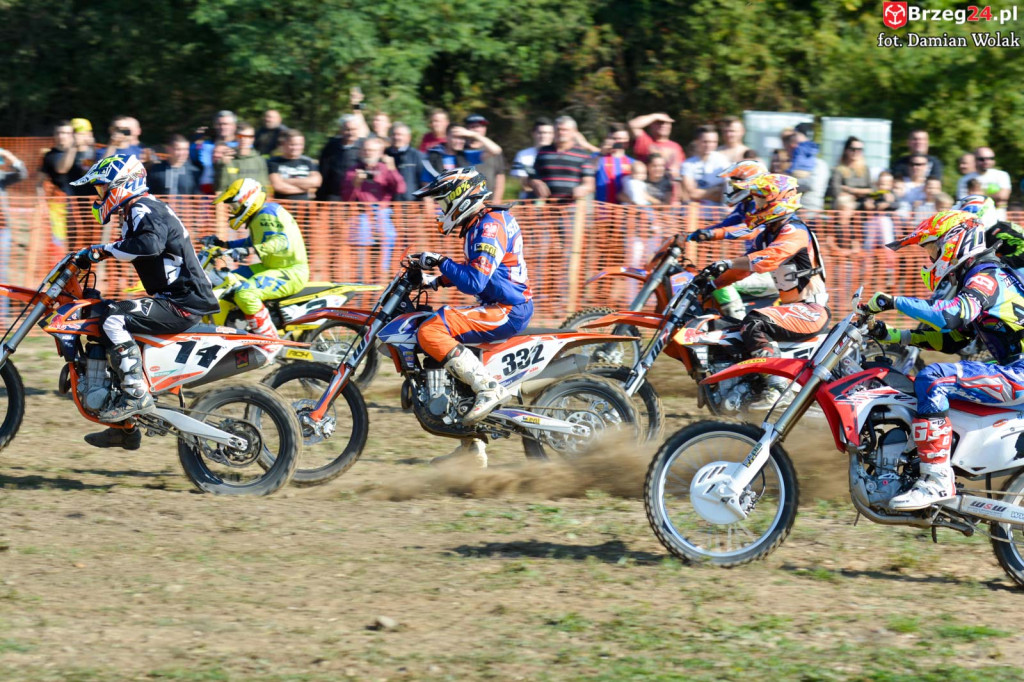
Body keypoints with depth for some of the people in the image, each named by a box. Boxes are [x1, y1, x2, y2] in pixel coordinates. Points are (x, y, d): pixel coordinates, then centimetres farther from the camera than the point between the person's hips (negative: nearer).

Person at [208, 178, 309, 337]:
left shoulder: (267, 215, -17)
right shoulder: (259, 215, 15)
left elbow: (282, 242, -33)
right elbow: (252, 242, 31)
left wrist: (249, 250, -43)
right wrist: (223, 244, 23)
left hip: (292, 272, -12)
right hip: (274, 268, 12)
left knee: (245, 293, -31)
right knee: (227, 282, 15)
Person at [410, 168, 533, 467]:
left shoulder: (489, 228, -16)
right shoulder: (479, 225, 17)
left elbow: (473, 282, -24)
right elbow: (474, 271, 30)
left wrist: (440, 262, -15)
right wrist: (438, 280, 18)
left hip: (507, 312, -11)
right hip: (499, 308, 11)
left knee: (430, 332, -22)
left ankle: (489, 388, -23)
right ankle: (472, 445, 18)